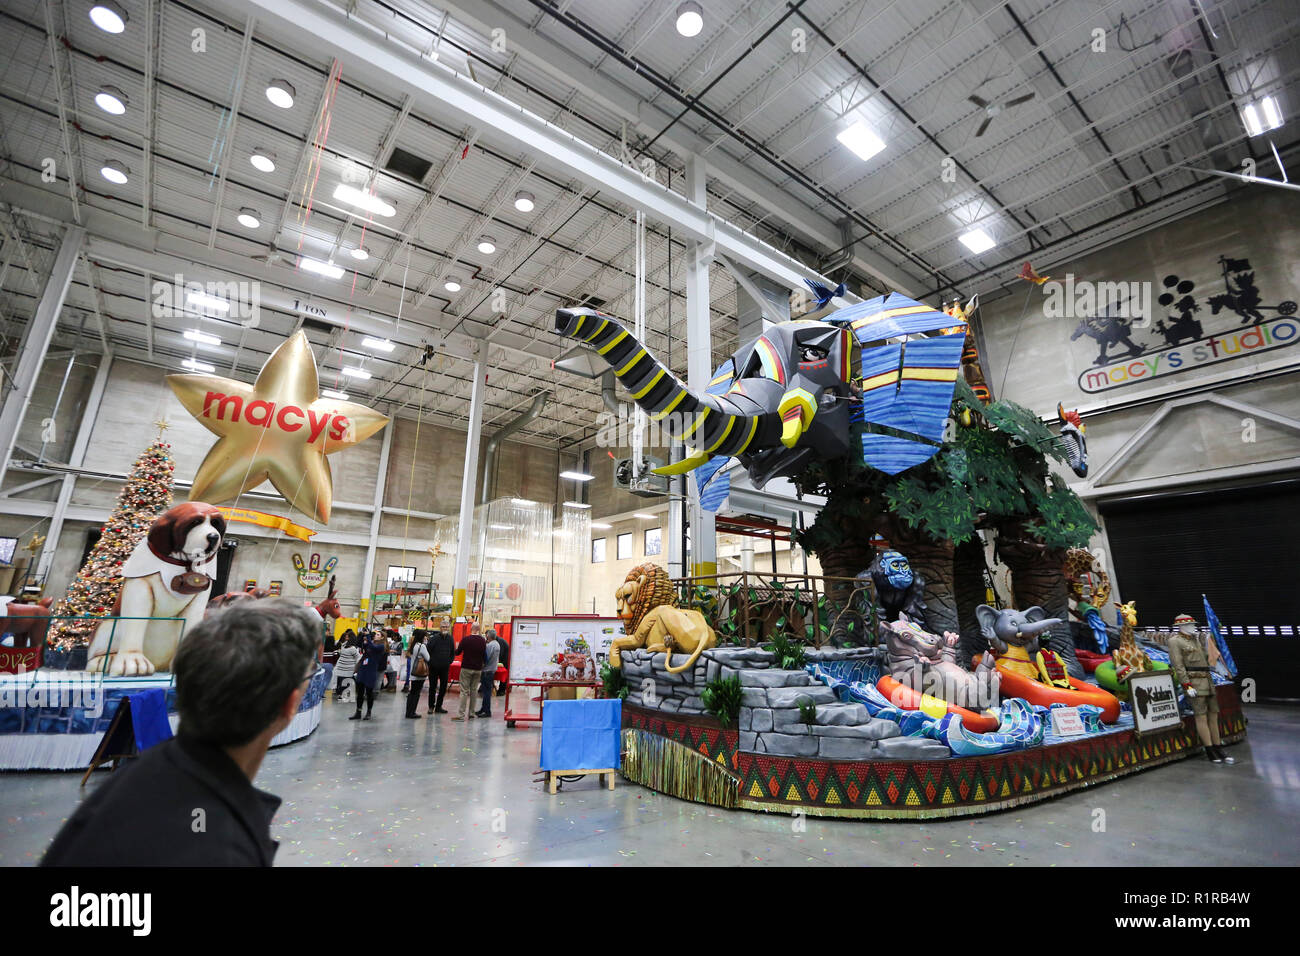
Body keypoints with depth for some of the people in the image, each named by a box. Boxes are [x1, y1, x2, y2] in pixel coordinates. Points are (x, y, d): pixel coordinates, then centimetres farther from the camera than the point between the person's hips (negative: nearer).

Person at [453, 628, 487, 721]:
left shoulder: (466, 639, -10)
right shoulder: (483, 641, -2)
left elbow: (457, 652, 1)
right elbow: (484, 655, 8)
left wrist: (457, 647, 21)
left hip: (466, 668, -3)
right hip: (478, 669, 3)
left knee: (464, 691, -1)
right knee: (474, 691, 10)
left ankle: (461, 714, -3)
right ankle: (471, 714, 14)